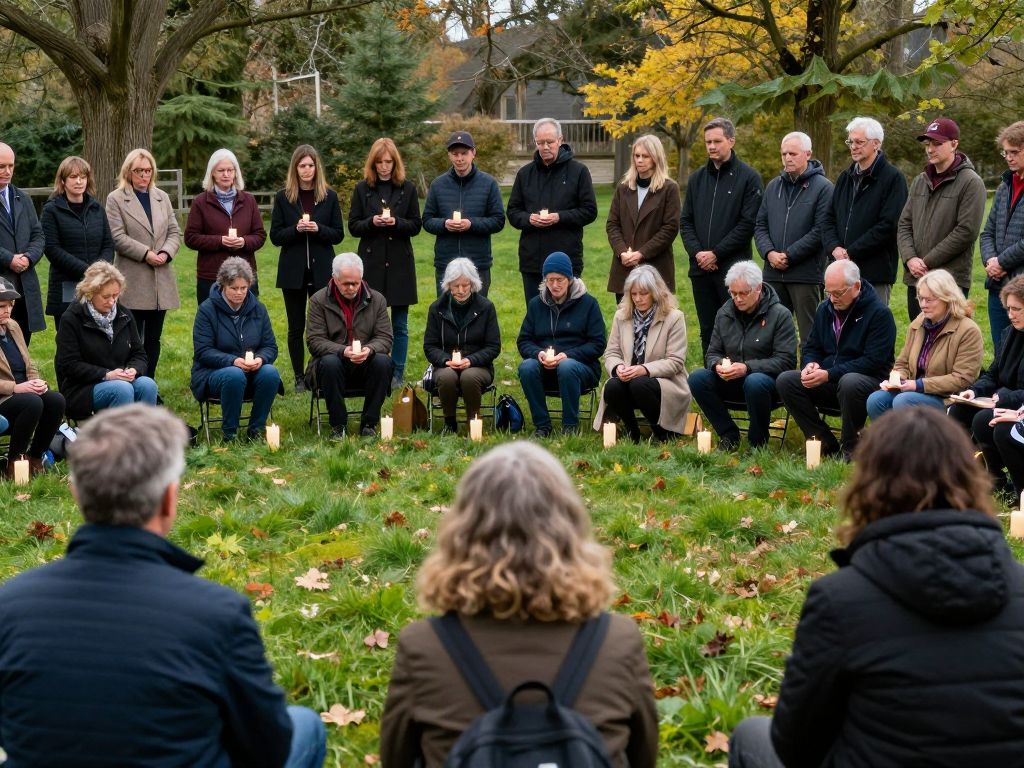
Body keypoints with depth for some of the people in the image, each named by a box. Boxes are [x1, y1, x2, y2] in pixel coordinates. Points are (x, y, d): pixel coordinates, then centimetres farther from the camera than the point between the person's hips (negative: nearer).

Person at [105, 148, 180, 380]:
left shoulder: (162, 197, 16)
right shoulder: (116, 199, 0)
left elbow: (174, 232, 12)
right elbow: (118, 237, -8)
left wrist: (166, 253, -7)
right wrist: (145, 254, -16)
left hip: (160, 282, 5)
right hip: (133, 281, -5)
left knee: (153, 339, 9)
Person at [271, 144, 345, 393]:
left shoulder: (329, 197, 3)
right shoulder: (283, 197, 2)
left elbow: (339, 234, 2)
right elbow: (275, 236, 0)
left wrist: (318, 229, -16)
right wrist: (296, 229, -17)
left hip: (321, 270, 0)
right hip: (293, 270, 0)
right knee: (296, 327, 6)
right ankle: (299, 377, 14)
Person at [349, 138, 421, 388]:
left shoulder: (407, 189, 3)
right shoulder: (363, 189, 4)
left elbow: (416, 226, 3)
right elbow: (353, 226, 4)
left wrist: (396, 222, -15)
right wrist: (372, 222, -15)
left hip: (399, 263, 0)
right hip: (371, 262, 0)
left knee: (400, 325, 5)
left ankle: (397, 375, 14)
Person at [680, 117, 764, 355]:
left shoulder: (748, 177, -3)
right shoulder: (697, 178, 13)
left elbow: (748, 223, -10)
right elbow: (685, 221, 12)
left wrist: (716, 253, -13)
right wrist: (696, 251, -5)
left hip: (733, 267, -5)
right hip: (700, 268, 5)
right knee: (707, 331, 10)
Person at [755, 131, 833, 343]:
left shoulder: (823, 187, -4)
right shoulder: (773, 186, 14)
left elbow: (819, 231, -12)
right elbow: (760, 225, 13)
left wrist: (789, 256, -14)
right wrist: (769, 252, -5)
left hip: (806, 274, -5)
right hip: (773, 274, 6)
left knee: (809, 336, 1)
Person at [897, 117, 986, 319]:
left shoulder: (970, 183, -5)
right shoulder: (920, 181, 15)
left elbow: (966, 231, -13)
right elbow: (904, 225, 14)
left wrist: (927, 262, -13)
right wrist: (909, 258, -5)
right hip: (915, 279, 6)